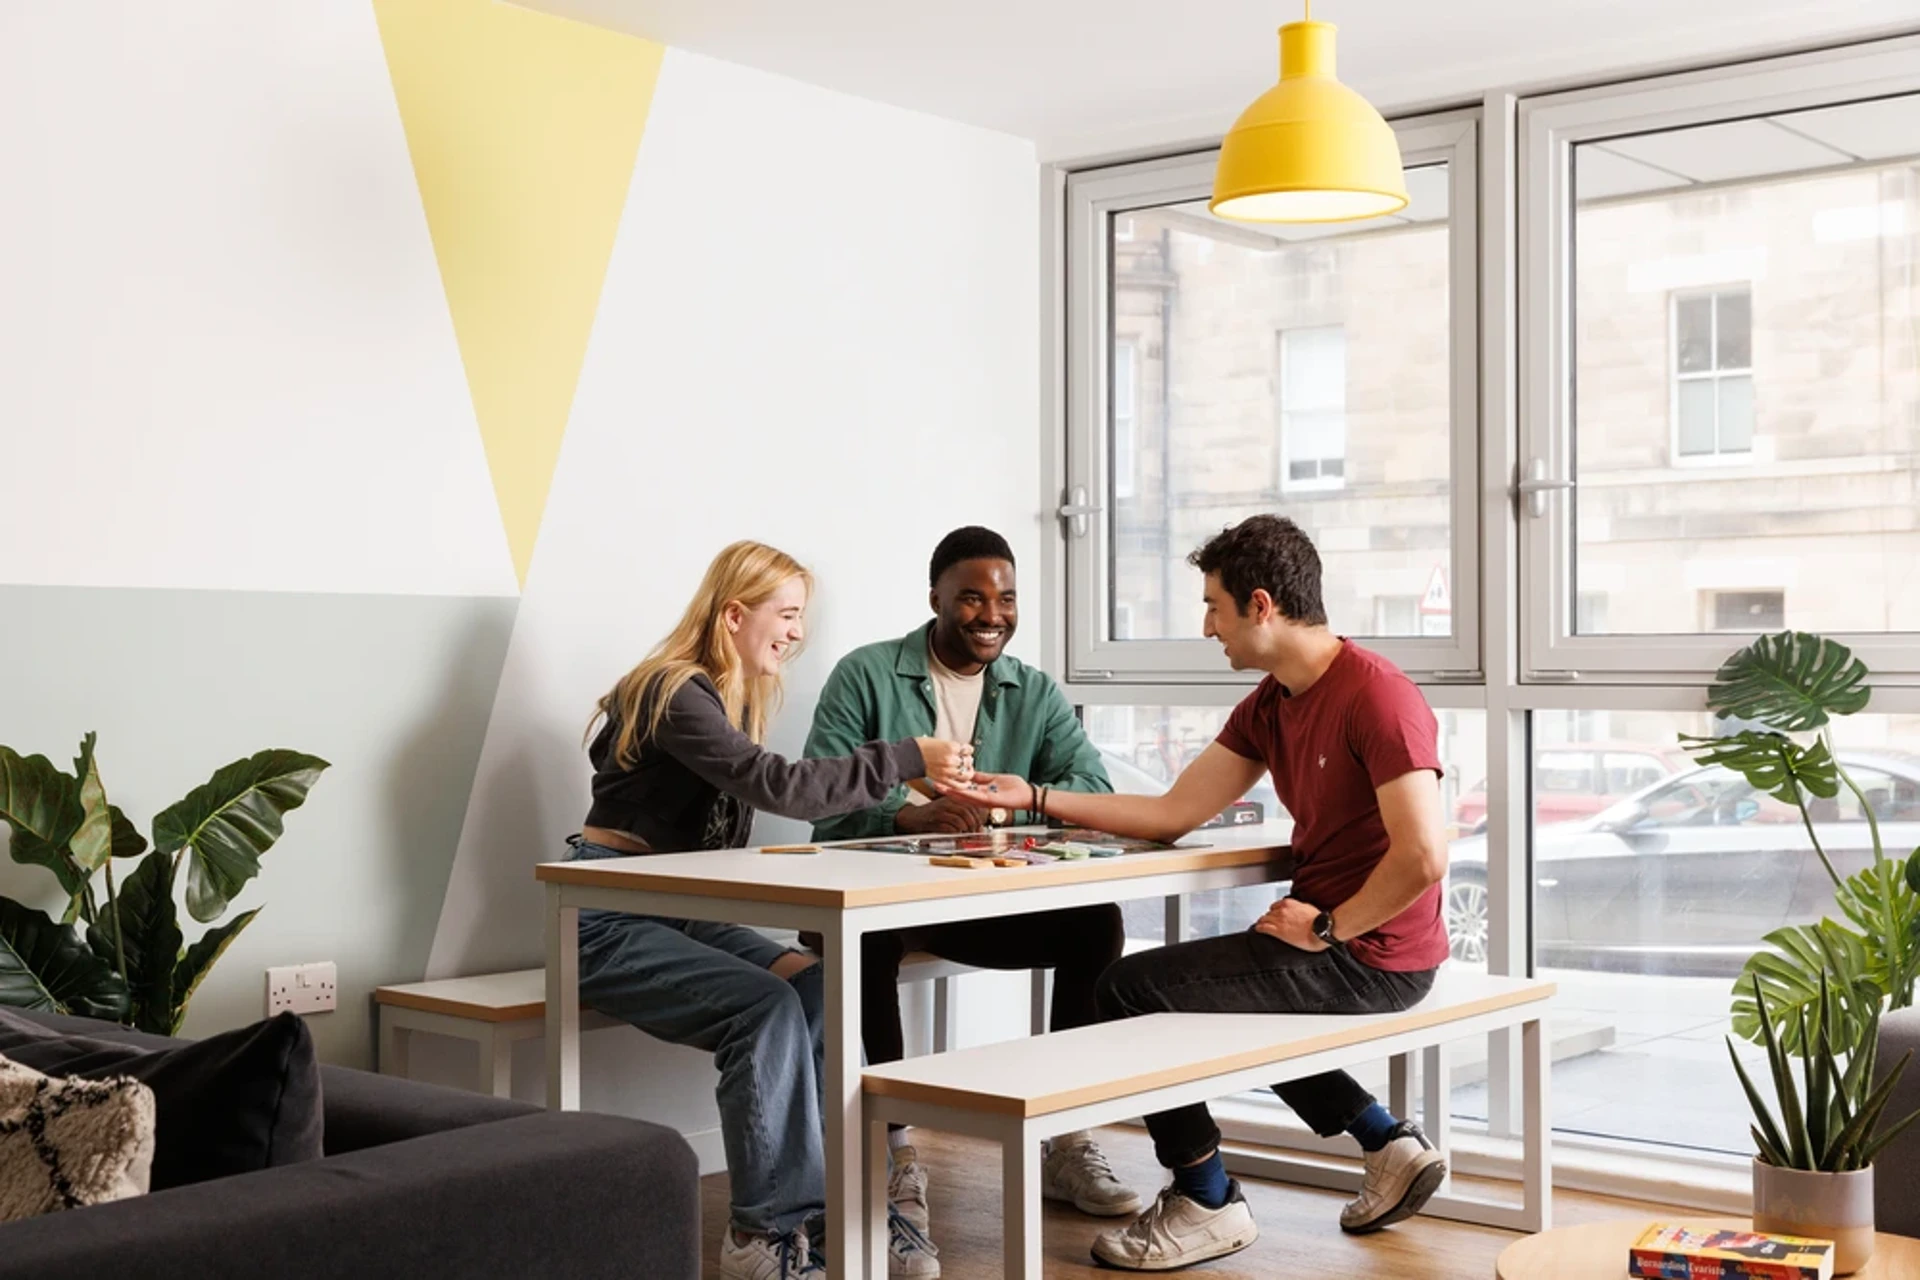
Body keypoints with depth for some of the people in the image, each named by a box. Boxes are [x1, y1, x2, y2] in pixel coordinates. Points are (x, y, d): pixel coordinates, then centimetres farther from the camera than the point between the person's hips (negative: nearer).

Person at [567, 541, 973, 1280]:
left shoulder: (737, 698, 12)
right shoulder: (675, 693, -18)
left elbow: (774, 794, 4)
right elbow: (779, 787, -28)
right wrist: (906, 760, -26)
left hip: (677, 912, 8)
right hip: (608, 918, -8)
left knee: (817, 989, -15)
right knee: (767, 1007, -26)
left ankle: (837, 1202, -12)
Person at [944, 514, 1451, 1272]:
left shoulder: (1376, 697, -19)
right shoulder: (1267, 707, 9)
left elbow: (1423, 856, -26)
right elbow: (1174, 813, 7)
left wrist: (1327, 928, -17)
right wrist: (1036, 800, 5)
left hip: (1371, 955, -10)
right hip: (1333, 935, 10)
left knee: (1134, 991, -8)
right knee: (1221, 991, 34)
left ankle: (1207, 1202, 7)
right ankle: (1388, 1143, 25)